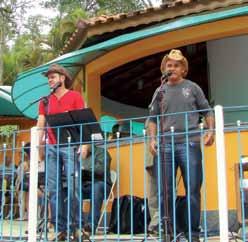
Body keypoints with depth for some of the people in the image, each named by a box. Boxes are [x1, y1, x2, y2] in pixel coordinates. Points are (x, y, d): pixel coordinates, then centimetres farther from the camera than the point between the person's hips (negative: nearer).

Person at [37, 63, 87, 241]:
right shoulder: (45, 101, 18)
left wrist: (84, 143, -12)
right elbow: (40, 124, 14)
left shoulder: (75, 96, 6)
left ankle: (77, 226, 0)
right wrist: (38, 146, 4)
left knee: (73, 187, -9)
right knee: (53, 189, 1)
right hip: (51, 147, 4)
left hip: (70, 146, -4)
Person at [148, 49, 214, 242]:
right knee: (167, 191, 4)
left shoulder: (192, 87, 10)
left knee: (193, 190, -2)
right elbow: (153, 118, 15)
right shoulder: (161, 92, 15)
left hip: (190, 143, -2)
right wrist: (153, 139, 1)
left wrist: (211, 131, -6)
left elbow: (207, 111, 9)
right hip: (166, 145, 2)